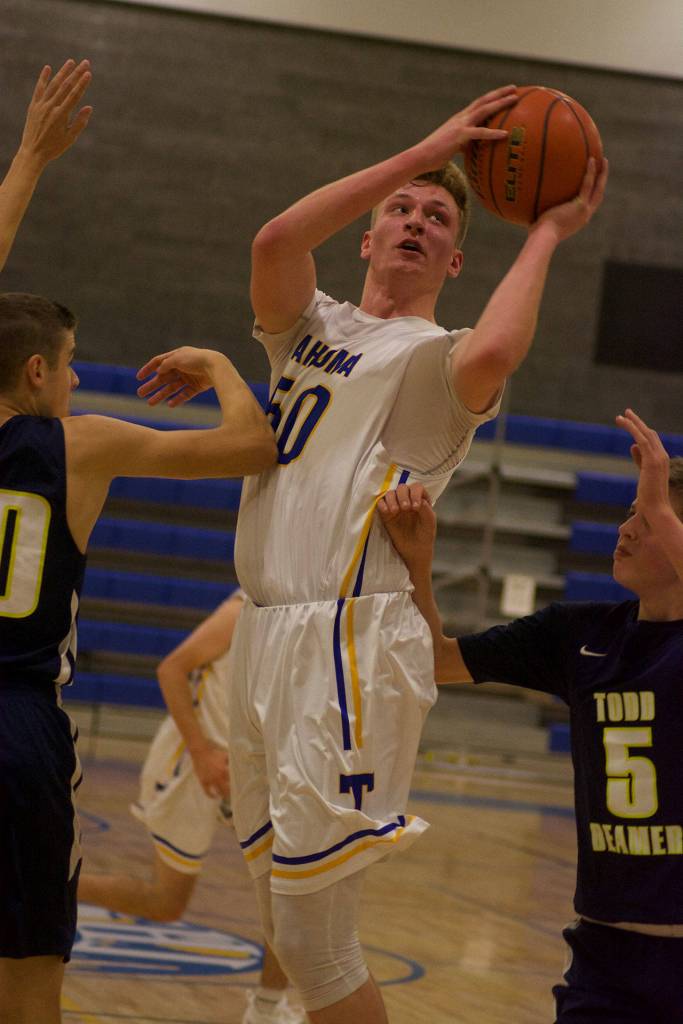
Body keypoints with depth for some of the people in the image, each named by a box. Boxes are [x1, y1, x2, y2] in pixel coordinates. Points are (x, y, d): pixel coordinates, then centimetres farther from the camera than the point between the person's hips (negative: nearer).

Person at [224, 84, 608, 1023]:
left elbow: (493, 355, -24)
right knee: (286, 926, 11)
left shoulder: (439, 358, 2)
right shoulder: (313, 329, 18)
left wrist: (545, 235, -8)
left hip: (352, 646, -6)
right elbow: (275, 242, -4)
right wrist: (426, 151, -4)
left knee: (314, 942, -10)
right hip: (266, 632, 6)